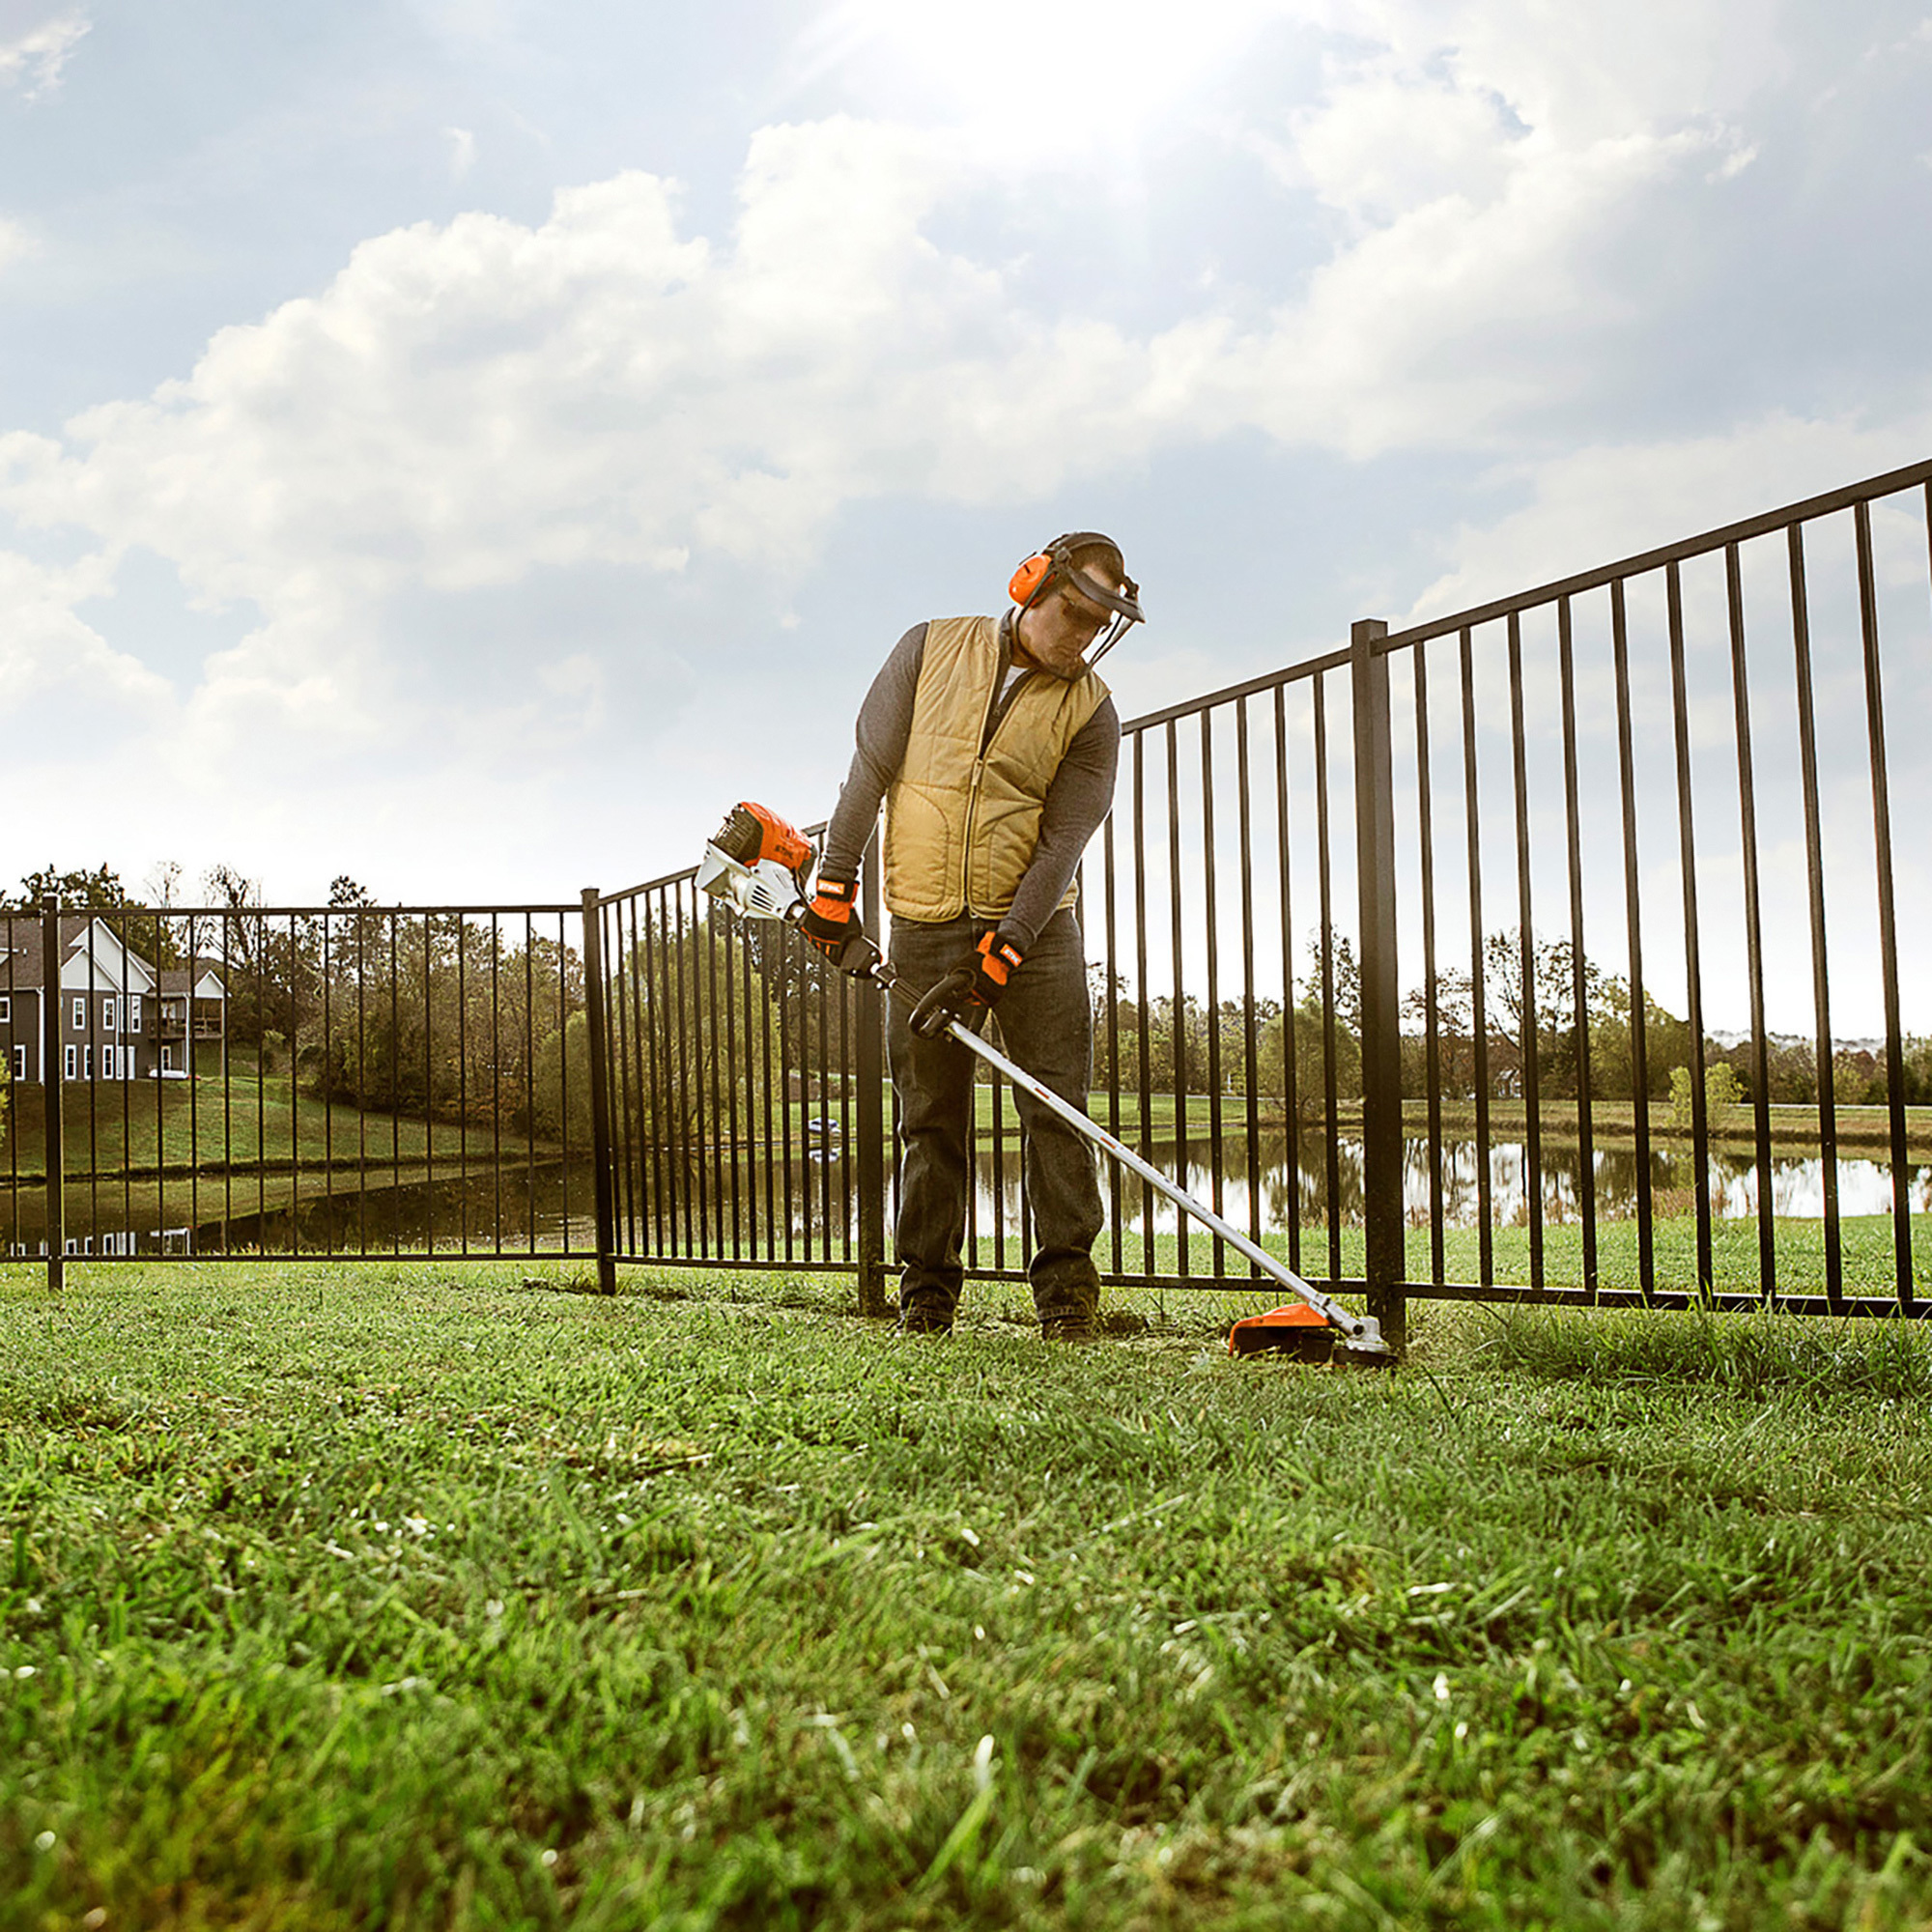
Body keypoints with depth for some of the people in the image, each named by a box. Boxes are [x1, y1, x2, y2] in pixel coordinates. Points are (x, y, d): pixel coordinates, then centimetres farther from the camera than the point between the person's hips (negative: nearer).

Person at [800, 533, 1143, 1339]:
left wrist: (998, 958, -18)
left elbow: (1060, 846, -9)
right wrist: (835, 889, 1)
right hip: (924, 926, 1)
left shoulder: (1091, 712, -2)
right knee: (930, 1119, 5)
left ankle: (1066, 1291, 2)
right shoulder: (931, 649, 3)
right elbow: (871, 770, 4)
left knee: (1057, 1110, -5)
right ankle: (925, 1293, 13)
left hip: (1033, 926, 0)